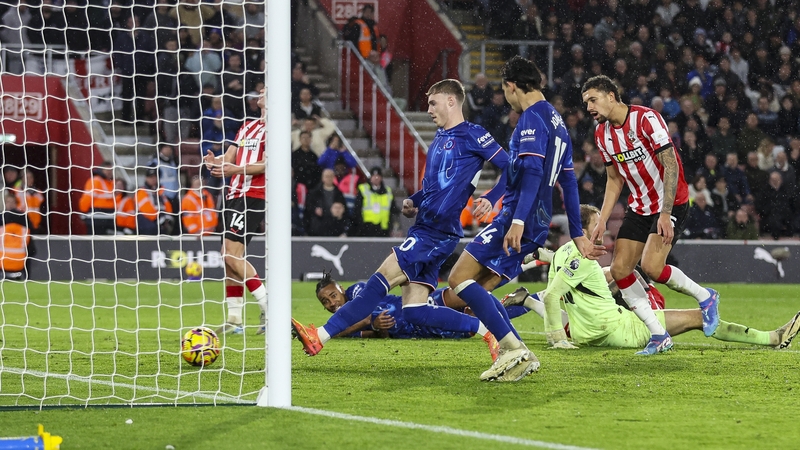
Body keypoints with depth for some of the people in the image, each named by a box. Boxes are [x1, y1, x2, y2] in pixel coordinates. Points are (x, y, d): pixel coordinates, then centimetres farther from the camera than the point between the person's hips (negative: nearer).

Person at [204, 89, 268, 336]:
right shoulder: (246, 127, 20)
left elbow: (267, 164, -15)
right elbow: (229, 158, 17)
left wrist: (236, 169, -26)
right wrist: (216, 163, -6)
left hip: (253, 197, -9)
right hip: (235, 194, 9)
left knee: (232, 255, -16)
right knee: (229, 256, 6)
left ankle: (270, 311, -11)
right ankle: (234, 320, 10)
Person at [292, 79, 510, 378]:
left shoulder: (472, 135, -5)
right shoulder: (439, 140, 22)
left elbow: (510, 168, -7)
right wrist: (413, 203, 12)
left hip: (437, 233, -10)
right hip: (424, 229, 10)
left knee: (381, 280, -14)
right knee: (414, 310, 1)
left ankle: (320, 336, -16)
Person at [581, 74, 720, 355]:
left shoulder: (645, 118, -18)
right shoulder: (602, 134, 5)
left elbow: (671, 166, -21)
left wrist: (665, 213, -27)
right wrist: (602, 221, 5)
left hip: (670, 203, -8)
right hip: (639, 206, 8)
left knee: (651, 267, -23)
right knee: (619, 269, -5)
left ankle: (705, 297, 3)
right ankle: (659, 336, 1)